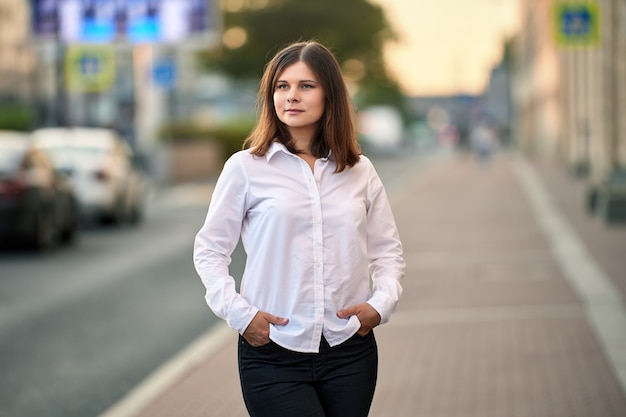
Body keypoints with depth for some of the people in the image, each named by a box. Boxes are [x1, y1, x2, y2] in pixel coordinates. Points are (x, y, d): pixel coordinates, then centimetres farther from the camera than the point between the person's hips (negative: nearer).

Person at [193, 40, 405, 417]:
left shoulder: (360, 171, 8)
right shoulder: (245, 167, 0)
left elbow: (387, 250, 14)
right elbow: (210, 250, 3)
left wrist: (381, 302, -4)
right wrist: (238, 313, -9)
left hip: (350, 353, 3)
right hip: (273, 354, -3)